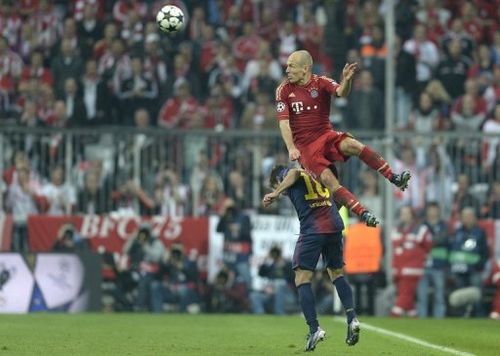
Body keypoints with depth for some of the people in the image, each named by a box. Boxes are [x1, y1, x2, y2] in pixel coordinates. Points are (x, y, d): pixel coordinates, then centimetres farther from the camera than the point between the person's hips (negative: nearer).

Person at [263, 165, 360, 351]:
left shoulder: (284, 175, 9)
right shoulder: (315, 177, 29)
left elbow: (294, 173, -11)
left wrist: (275, 193, -15)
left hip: (312, 230, -6)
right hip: (334, 227, 6)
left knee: (302, 279, 0)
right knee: (337, 273, 20)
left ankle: (314, 329, -12)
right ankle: (352, 318, 4)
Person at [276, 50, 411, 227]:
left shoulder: (321, 83, 0)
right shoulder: (284, 90, 0)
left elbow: (341, 92, -20)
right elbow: (283, 121, -8)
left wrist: (347, 80, -43)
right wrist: (291, 148, -22)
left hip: (326, 136, 1)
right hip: (304, 147, -1)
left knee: (352, 145, -30)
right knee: (328, 180, -24)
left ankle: (395, 179, -31)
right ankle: (364, 215, -28)